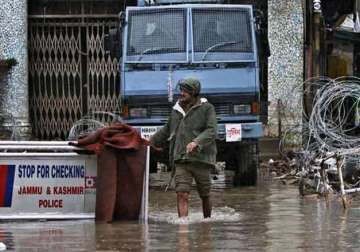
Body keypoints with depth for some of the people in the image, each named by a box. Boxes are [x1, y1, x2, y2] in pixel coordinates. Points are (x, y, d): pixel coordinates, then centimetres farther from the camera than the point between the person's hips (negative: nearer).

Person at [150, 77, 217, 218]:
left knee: (205, 196, 9)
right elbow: (167, 130, 29)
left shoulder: (206, 108, -1)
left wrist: (196, 142, -29)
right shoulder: (177, 110, 13)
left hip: (200, 159, -3)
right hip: (181, 160, 3)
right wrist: (151, 142, 32)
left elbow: (211, 131, -13)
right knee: (182, 194, -12)